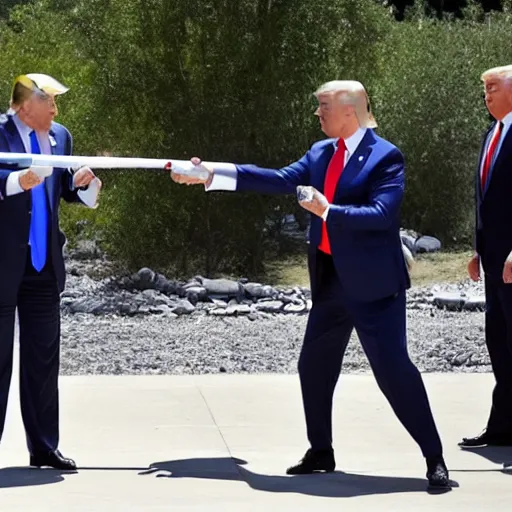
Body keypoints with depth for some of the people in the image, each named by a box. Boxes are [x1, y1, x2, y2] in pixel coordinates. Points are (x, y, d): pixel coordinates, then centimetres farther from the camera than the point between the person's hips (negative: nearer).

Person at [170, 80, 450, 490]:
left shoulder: (385, 157, -12)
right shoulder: (321, 153, 9)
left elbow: (381, 213, -22)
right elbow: (281, 180, 5)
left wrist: (327, 211, -28)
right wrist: (213, 175, 0)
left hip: (372, 282, -8)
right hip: (330, 279, 8)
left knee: (393, 368, -8)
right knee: (314, 366, 12)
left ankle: (434, 459, 0)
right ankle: (321, 453, 26)